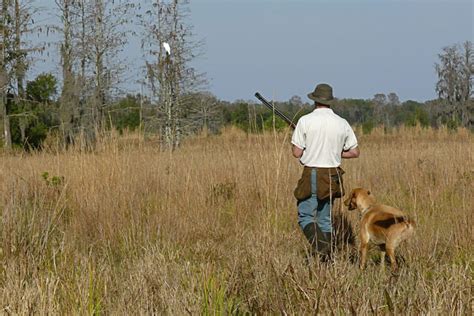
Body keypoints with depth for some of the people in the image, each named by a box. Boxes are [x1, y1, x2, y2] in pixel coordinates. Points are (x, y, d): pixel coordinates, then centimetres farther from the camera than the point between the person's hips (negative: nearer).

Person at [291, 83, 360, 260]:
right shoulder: (342, 123, 2)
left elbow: (297, 153, -9)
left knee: (306, 216, 0)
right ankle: (326, 258, 15)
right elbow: (355, 153, 5)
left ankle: (320, 247, -23)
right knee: (325, 218, 15)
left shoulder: (305, 121, -9)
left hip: (312, 175, -4)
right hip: (332, 177, 4)